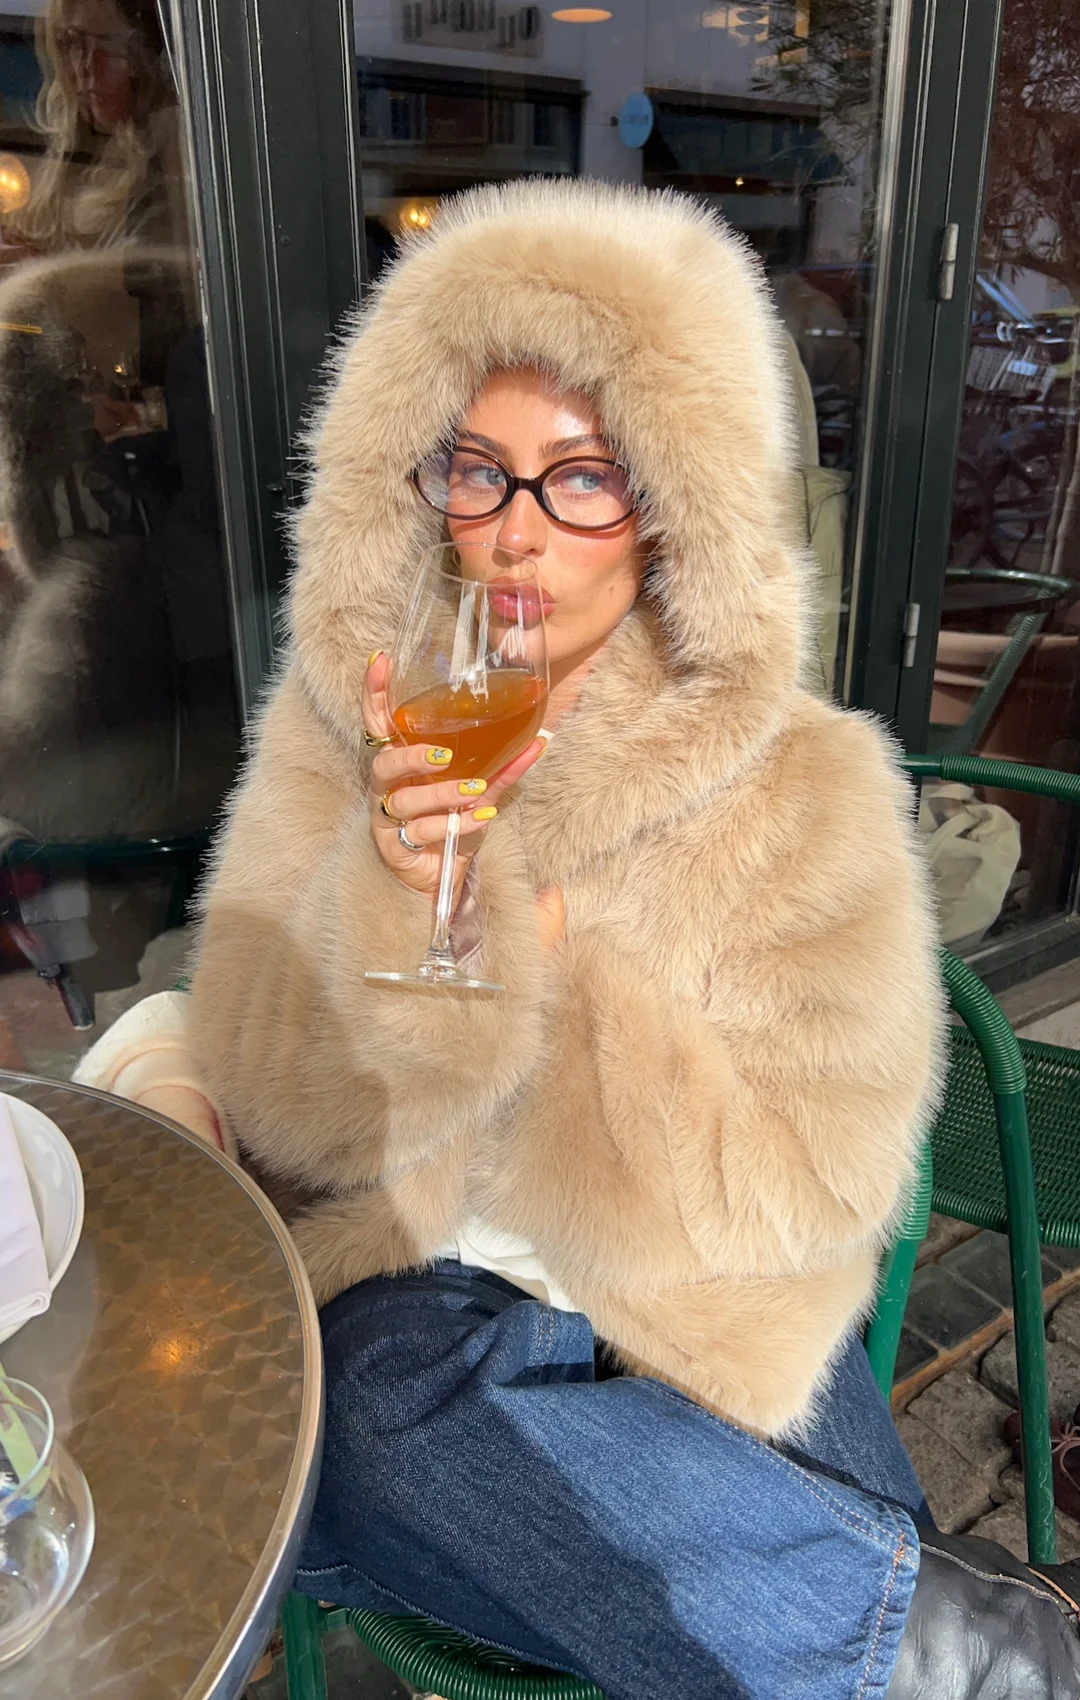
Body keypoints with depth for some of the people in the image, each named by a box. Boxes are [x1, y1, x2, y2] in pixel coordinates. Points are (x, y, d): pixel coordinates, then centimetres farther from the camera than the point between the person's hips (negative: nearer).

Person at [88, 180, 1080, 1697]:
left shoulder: (796, 784, -9)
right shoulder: (342, 727, -3)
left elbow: (808, 1179, -10)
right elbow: (276, 1107, -6)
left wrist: (543, 946, -17)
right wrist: (401, 893, -25)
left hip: (690, 1328, -1)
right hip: (407, 1299, 3)